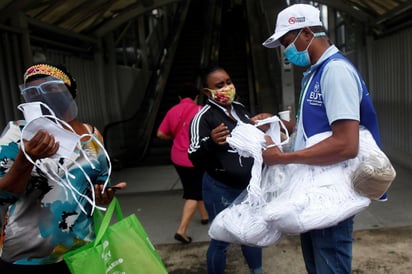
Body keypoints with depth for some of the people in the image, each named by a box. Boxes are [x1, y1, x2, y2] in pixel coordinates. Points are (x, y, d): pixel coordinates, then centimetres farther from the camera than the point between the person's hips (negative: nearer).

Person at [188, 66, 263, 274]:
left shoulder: (240, 109, 3)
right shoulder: (203, 117, -18)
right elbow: (196, 158, -24)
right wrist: (211, 142, -42)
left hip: (249, 186, 7)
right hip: (221, 190, -7)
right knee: (221, 241, 4)